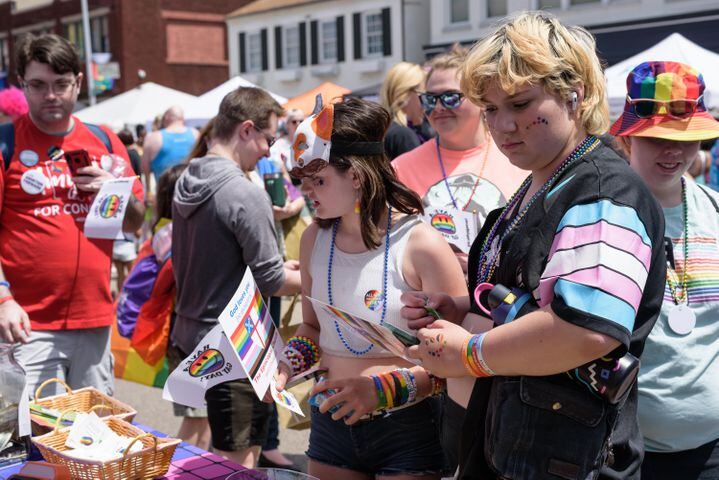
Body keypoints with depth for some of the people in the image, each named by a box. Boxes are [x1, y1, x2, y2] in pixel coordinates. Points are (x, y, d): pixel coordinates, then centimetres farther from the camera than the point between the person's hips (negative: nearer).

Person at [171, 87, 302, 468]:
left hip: (190, 334, 9)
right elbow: (271, 282, -17)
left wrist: (277, 266, 16)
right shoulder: (247, 196, -20)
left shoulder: (187, 183, 7)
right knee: (238, 464, 3)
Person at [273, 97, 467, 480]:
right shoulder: (315, 239, 1)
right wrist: (286, 366, -5)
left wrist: (383, 389, -26)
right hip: (331, 421, 5)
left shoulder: (421, 243, -17)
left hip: (407, 426, -5)